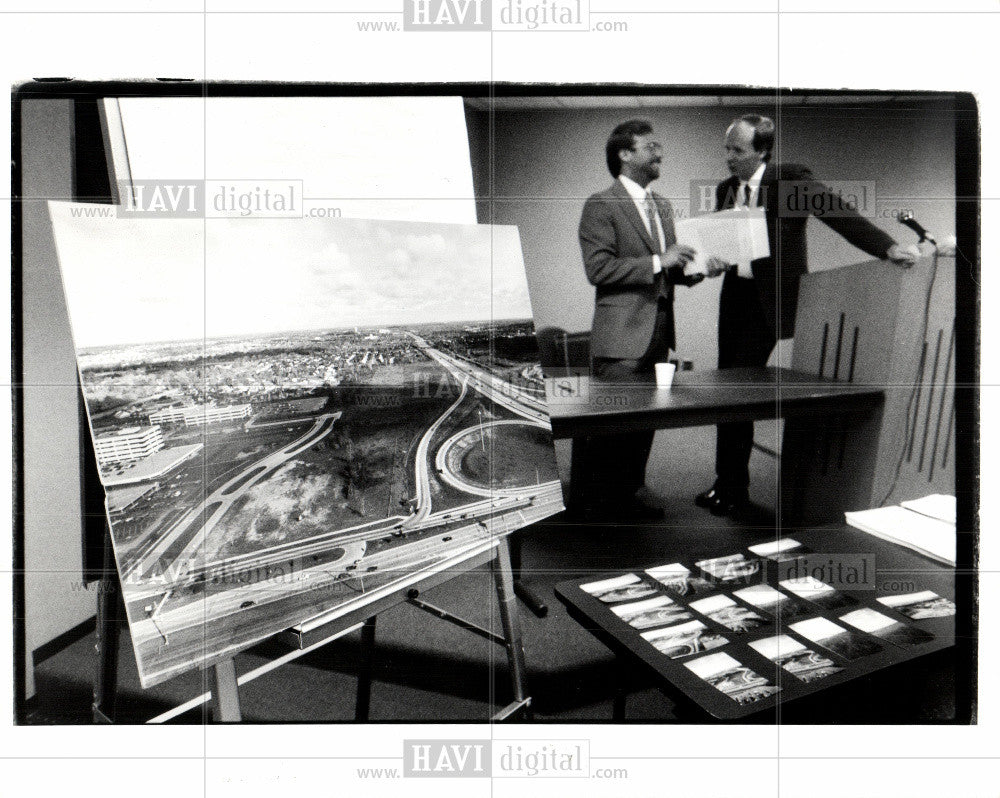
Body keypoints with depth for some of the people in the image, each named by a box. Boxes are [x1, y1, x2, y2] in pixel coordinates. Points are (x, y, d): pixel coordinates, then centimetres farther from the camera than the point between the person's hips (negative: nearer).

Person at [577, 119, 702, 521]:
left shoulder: (662, 206, 20)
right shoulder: (601, 205, -6)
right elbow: (598, 269, -17)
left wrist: (691, 268, 5)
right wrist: (657, 262, -19)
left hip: (658, 333, 8)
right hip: (622, 335, -8)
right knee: (614, 424, -5)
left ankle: (628, 497, 24)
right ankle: (602, 504, 8)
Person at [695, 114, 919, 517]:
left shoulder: (791, 178, -6)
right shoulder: (725, 189, 12)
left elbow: (838, 212, -13)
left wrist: (888, 247, -24)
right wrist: (713, 260, -4)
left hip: (768, 298, -6)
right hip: (734, 292, 7)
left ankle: (733, 491, 4)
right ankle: (727, 483, 19)